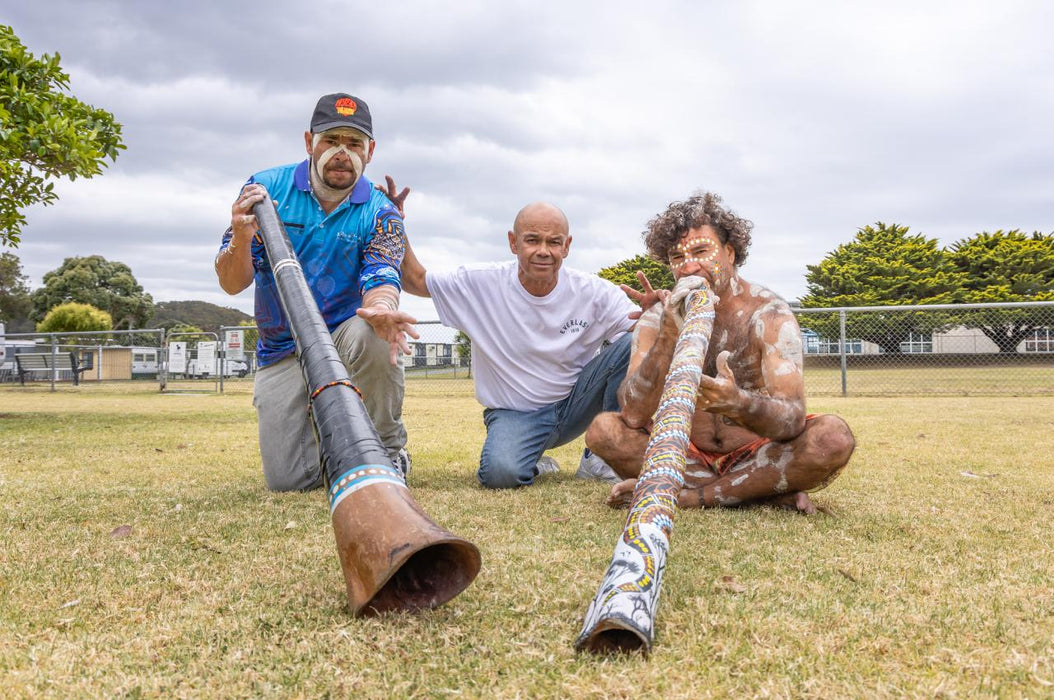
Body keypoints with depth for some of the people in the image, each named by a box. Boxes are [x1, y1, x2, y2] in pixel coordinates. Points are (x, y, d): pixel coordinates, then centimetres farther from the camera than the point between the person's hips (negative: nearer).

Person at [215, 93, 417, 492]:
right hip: (282, 351, 1)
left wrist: (381, 309, -46)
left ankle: (387, 449, -13)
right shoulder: (266, 189, -5)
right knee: (288, 481, -8)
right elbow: (232, 284, -7)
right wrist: (242, 238, -30)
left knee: (370, 335, -38)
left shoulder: (379, 214, -6)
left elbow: (381, 281, -21)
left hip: (343, 334, -1)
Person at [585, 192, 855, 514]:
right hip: (688, 454, 2)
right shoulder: (658, 318, -7)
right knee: (602, 430, -22)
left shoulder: (769, 314, -13)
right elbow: (634, 416, -20)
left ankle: (692, 495, -20)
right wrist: (668, 336, -33)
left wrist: (737, 403, -49)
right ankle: (766, 491, -18)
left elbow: (792, 419, -27)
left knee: (834, 437, -28)